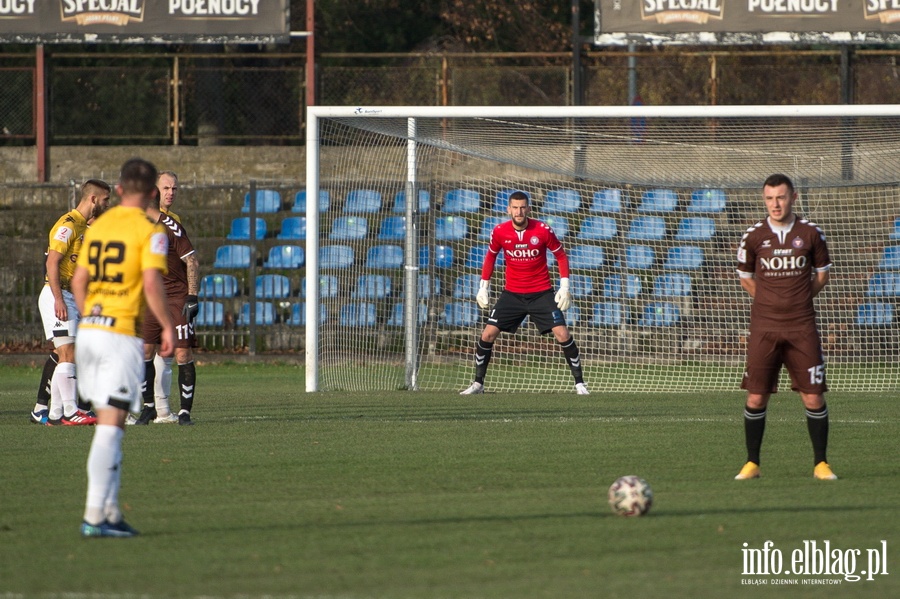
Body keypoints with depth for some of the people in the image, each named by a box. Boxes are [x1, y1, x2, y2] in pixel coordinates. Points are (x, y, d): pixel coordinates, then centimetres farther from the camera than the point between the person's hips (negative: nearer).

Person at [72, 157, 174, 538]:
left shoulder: (98, 226, 12)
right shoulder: (150, 231, -7)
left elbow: (78, 281, 13)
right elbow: (152, 283, -17)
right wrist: (168, 327, -7)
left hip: (89, 330, 6)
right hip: (123, 334, -6)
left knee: (107, 422, 13)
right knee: (110, 426, -7)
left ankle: (110, 511, 13)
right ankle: (94, 516, -11)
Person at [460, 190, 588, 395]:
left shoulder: (542, 230, -12)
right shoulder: (500, 232, -7)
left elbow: (561, 256, 0)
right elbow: (490, 257, 12)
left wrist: (564, 287, -6)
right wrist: (484, 287, 9)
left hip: (541, 293, -2)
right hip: (512, 293, 2)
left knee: (562, 334, -12)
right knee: (488, 334, -7)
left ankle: (579, 383, 0)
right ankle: (478, 383, 8)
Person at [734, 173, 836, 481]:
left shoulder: (810, 233, 2)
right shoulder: (754, 236, 1)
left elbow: (822, 274, 14)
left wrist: (797, 298, 6)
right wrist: (772, 301, 7)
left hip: (802, 328, 0)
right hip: (764, 328, 0)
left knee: (813, 398, -3)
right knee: (756, 398, -3)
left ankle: (820, 464, 10)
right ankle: (752, 463, 10)